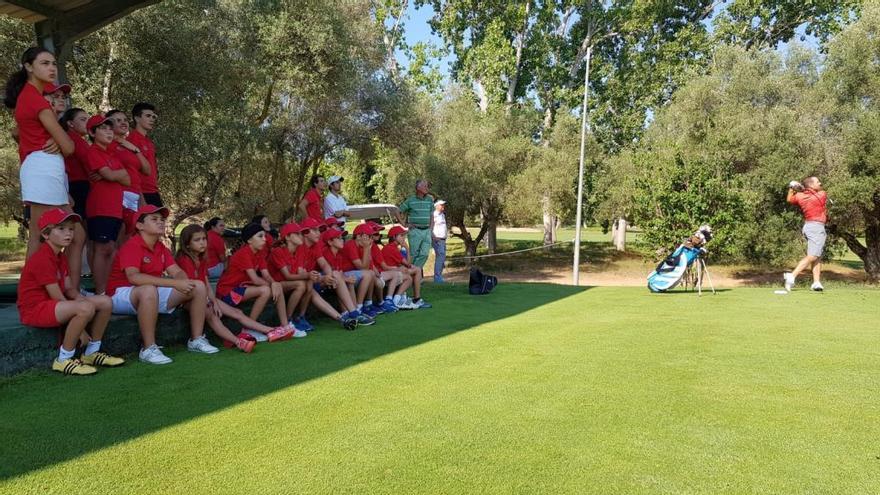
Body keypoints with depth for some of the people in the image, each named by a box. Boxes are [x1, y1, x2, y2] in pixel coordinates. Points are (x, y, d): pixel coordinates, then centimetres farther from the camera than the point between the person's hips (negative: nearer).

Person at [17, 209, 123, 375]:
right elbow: (57, 296, -21)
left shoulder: (60, 257, 13)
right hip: (35, 309, -10)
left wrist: (81, 299, -12)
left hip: (55, 304, 10)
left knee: (105, 302, 1)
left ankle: (92, 353, 11)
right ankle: (63, 360, -19)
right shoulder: (42, 259, -20)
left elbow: (68, 289, 10)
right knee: (85, 308, -33)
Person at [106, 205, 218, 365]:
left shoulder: (162, 248, 9)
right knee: (149, 290, -44)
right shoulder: (132, 246, -17)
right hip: (123, 295, -8)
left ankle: (196, 340, 3)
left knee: (199, 287, -2)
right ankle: (149, 349, -34)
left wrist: (185, 282, -25)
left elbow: (177, 272, 1)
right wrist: (174, 283, -38)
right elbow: (133, 277, -33)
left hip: (154, 294, 8)